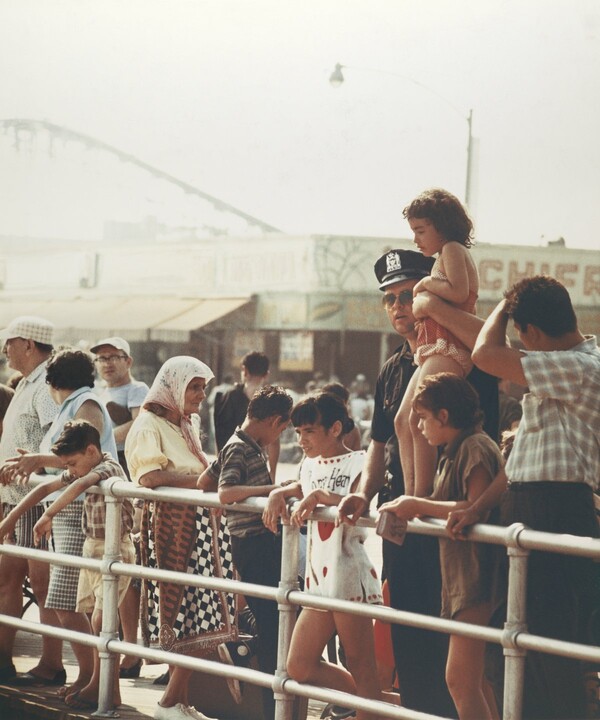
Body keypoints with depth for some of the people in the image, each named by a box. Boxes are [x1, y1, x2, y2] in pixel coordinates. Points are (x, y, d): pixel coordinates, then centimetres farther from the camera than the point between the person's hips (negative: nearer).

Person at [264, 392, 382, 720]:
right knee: (300, 667, 6)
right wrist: (279, 493, 15)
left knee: (361, 669, -3)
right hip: (317, 581, 8)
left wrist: (320, 495, -30)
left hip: (350, 578, -8)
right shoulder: (310, 466, 15)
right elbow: (301, 487, 35)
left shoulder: (357, 463, -6)